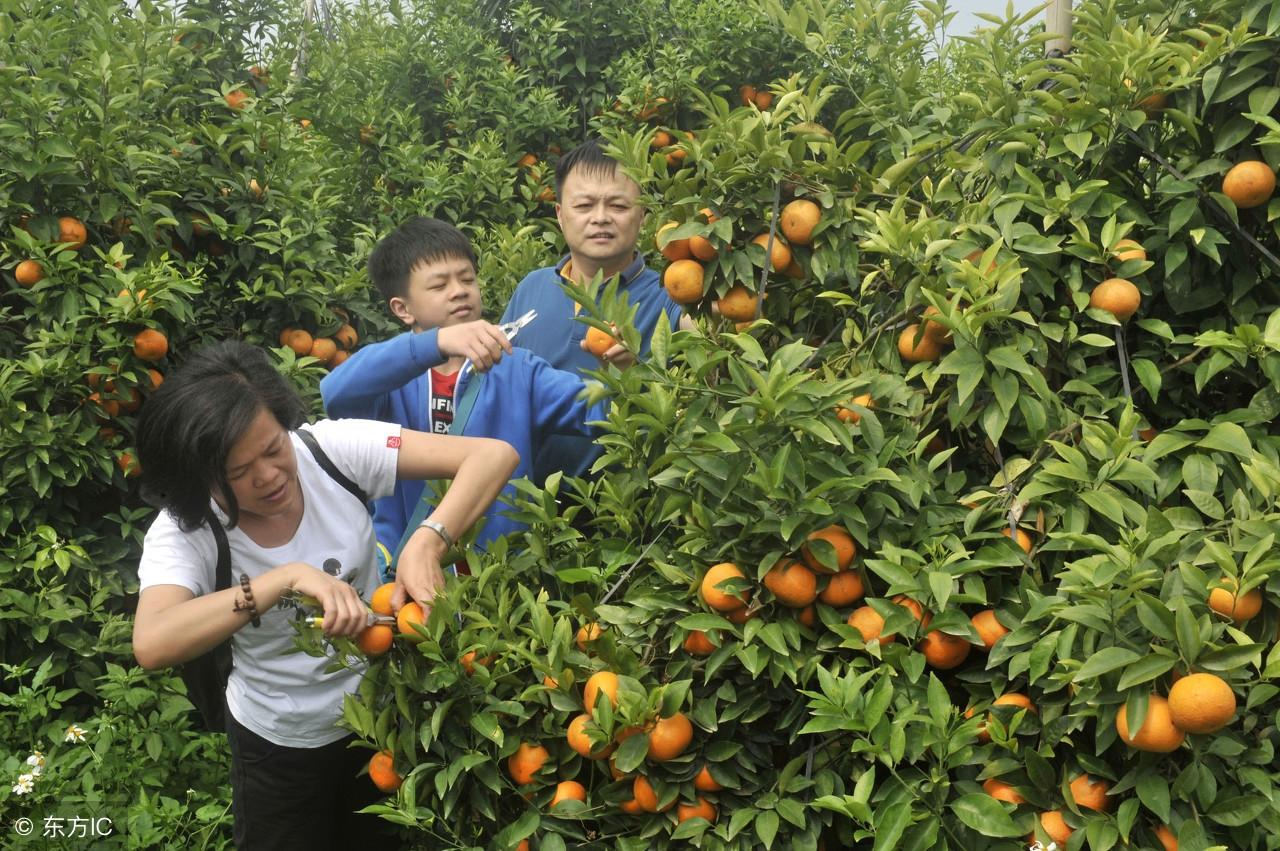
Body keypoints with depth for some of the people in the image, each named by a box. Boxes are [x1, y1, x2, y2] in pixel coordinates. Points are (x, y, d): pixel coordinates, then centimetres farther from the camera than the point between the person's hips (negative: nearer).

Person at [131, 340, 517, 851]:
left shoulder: (333, 448, -22)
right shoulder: (182, 531, -23)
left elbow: (494, 456, -26)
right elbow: (151, 645, -42)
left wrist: (428, 541, -42)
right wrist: (288, 577, -47)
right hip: (277, 743, -1)